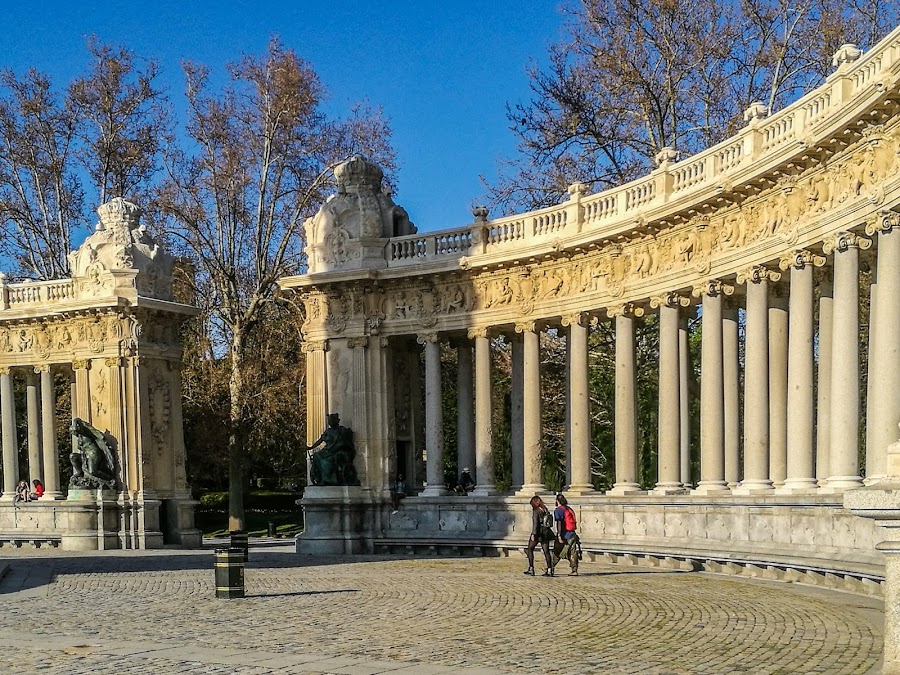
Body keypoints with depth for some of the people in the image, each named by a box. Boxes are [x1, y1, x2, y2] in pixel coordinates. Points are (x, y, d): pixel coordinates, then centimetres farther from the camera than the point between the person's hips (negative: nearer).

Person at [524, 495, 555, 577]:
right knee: (546, 551, 6)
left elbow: (535, 523, -16)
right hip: (546, 532, 6)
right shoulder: (545, 510, 11)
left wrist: (533, 534, -18)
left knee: (530, 549, 6)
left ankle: (531, 569, 1)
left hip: (538, 532, -6)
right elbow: (549, 522, 15)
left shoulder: (536, 510, -9)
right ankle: (549, 570, 0)